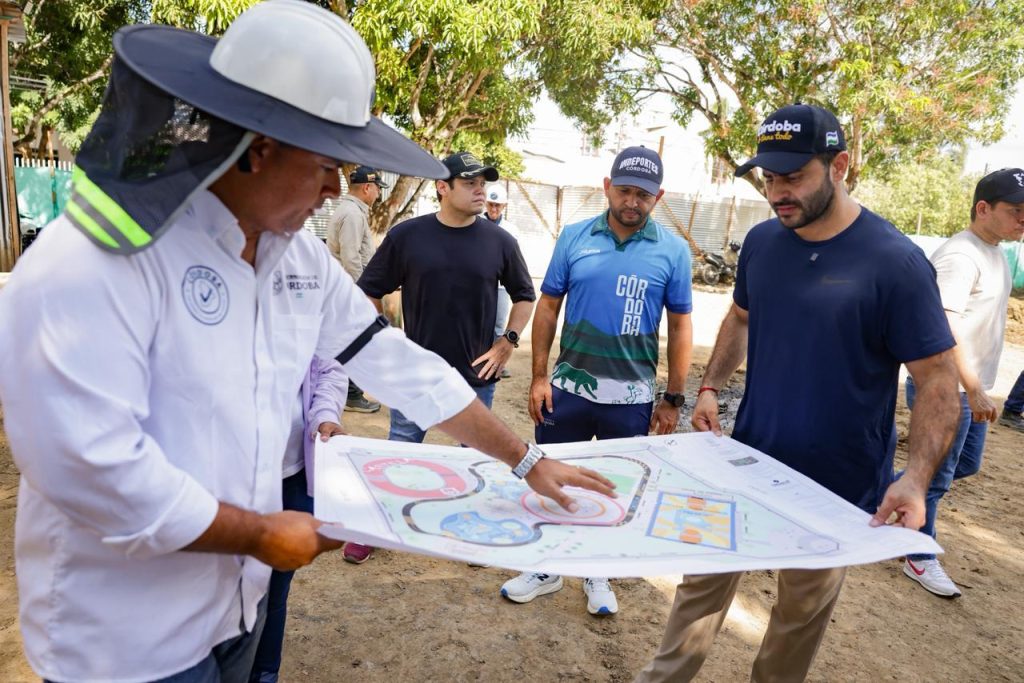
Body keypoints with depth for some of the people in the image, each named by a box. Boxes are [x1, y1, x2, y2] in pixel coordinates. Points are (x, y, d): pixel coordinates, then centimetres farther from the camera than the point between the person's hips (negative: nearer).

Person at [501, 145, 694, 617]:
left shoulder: (673, 250, -3)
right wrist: (539, 377, -2)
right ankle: (546, 567, 34)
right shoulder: (574, 237, -2)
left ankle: (599, 575, 36)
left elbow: (680, 325, 1)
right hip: (568, 388, 1)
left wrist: (673, 399, 0)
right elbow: (548, 306, 2)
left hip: (632, 399, -1)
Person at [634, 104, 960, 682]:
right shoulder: (762, 241, -1)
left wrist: (916, 481, -27)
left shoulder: (895, 261, -17)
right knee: (705, 579, 15)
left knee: (803, 610, 15)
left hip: (836, 485, -4)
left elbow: (939, 379, -14)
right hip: (748, 460, 4)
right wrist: (711, 387, 0)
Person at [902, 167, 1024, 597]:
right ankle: (921, 560, 20)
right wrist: (973, 390, -26)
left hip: (971, 388, 10)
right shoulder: (959, 255, -20)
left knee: (966, 465, 21)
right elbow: (945, 329, -26)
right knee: (937, 477, 3)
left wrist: (978, 388, 20)